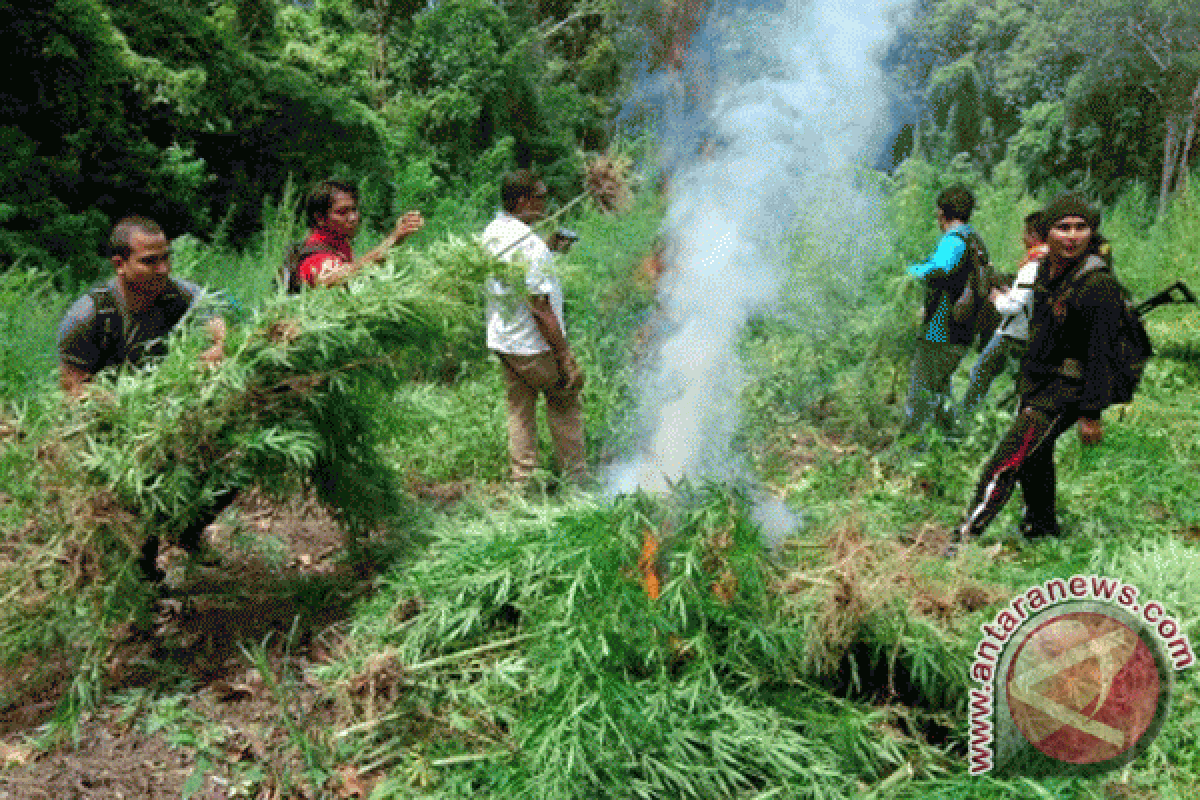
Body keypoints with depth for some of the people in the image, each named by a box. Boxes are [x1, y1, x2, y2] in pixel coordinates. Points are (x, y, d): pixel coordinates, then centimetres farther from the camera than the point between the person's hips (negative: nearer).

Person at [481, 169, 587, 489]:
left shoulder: (491, 234, 3)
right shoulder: (531, 245, -24)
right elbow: (541, 309, -25)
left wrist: (548, 247, 14)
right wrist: (567, 359, -20)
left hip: (502, 342, 8)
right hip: (535, 346, -7)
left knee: (519, 410, 15)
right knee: (565, 404, 11)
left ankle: (522, 480, 22)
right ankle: (576, 477, 20)